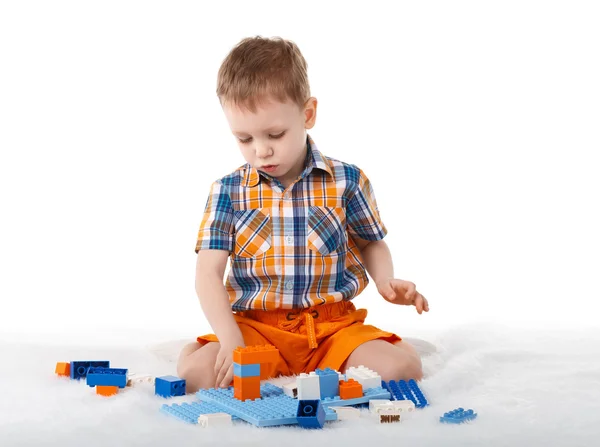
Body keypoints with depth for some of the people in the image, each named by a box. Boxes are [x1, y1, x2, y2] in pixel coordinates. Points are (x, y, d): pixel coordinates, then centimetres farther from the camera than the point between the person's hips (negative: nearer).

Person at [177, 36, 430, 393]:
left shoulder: (346, 181, 0)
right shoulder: (228, 191, 0)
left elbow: (371, 244, 16)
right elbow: (208, 273, -6)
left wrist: (385, 281, -7)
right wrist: (231, 340, -22)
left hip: (334, 324, 1)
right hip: (255, 326, -1)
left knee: (402, 366, -25)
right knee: (194, 370, -28)